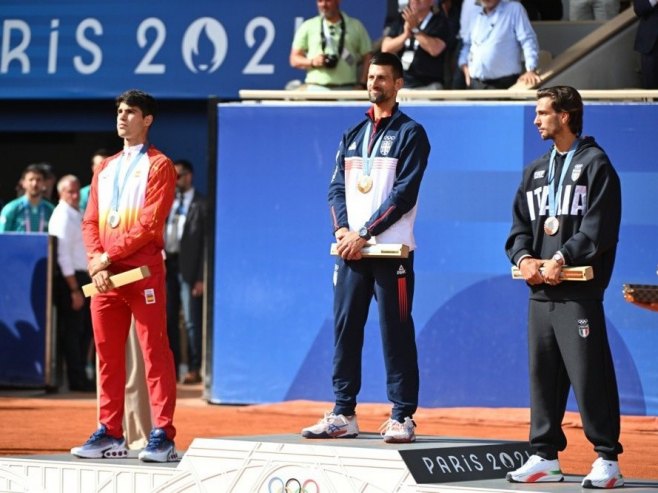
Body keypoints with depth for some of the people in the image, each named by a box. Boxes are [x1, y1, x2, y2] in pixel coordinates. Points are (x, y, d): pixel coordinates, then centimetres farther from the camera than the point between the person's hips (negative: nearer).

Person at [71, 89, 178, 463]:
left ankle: (163, 436, -10)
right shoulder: (106, 169, 20)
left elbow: (151, 222, -11)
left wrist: (110, 255, -12)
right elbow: (91, 221, 14)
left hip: (144, 272, -7)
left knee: (155, 352, -8)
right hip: (106, 276, 7)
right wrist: (95, 262, -4)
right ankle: (110, 433, 12)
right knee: (108, 354, 7)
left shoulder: (159, 165, 0)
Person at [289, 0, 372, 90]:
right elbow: (294, 60, 11)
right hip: (317, 89, 0)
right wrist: (312, 62, -9)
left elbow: (367, 58, 9)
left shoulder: (356, 26, 11)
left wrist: (362, 84, -3)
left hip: (347, 89, 0)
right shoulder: (307, 27, 11)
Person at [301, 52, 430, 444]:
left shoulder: (410, 133, -1)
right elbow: (337, 188, 12)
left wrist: (365, 233, -15)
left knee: (396, 333, -4)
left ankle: (402, 417, -2)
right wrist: (343, 229, -7)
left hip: (392, 250, -6)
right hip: (351, 249, 6)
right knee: (346, 328, 5)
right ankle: (344, 415, 10)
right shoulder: (353, 135, 18)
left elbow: (404, 194, -10)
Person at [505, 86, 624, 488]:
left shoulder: (595, 165, -2)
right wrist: (524, 258, -3)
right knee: (543, 375, 8)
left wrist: (561, 260, -20)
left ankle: (608, 459, -3)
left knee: (589, 376, -8)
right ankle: (546, 458, 15)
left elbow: (599, 228, -12)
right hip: (540, 291, 7)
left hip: (579, 292, -7)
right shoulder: (536, 171, 20)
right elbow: (520, 225, 17)